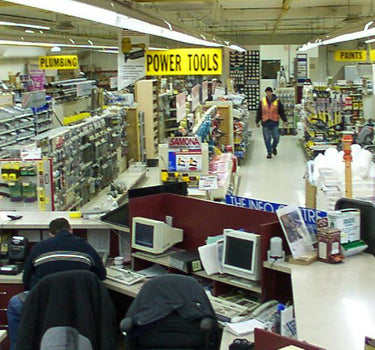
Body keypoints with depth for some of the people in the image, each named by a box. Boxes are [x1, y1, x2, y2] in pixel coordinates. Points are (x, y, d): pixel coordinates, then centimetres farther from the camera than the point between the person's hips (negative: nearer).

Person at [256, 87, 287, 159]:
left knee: (276, 137, 1)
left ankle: (274, 147, 31)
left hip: (274, 123, 0)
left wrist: (285, 120, 2)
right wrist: (257, 121, 8)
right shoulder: (262, 102, 2)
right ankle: (269, 152, 15)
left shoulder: (277, 102, 1)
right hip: (265, 123, 0)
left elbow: (281, 112, 5)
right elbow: (259, 112, 8)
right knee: (267, 139, 2)